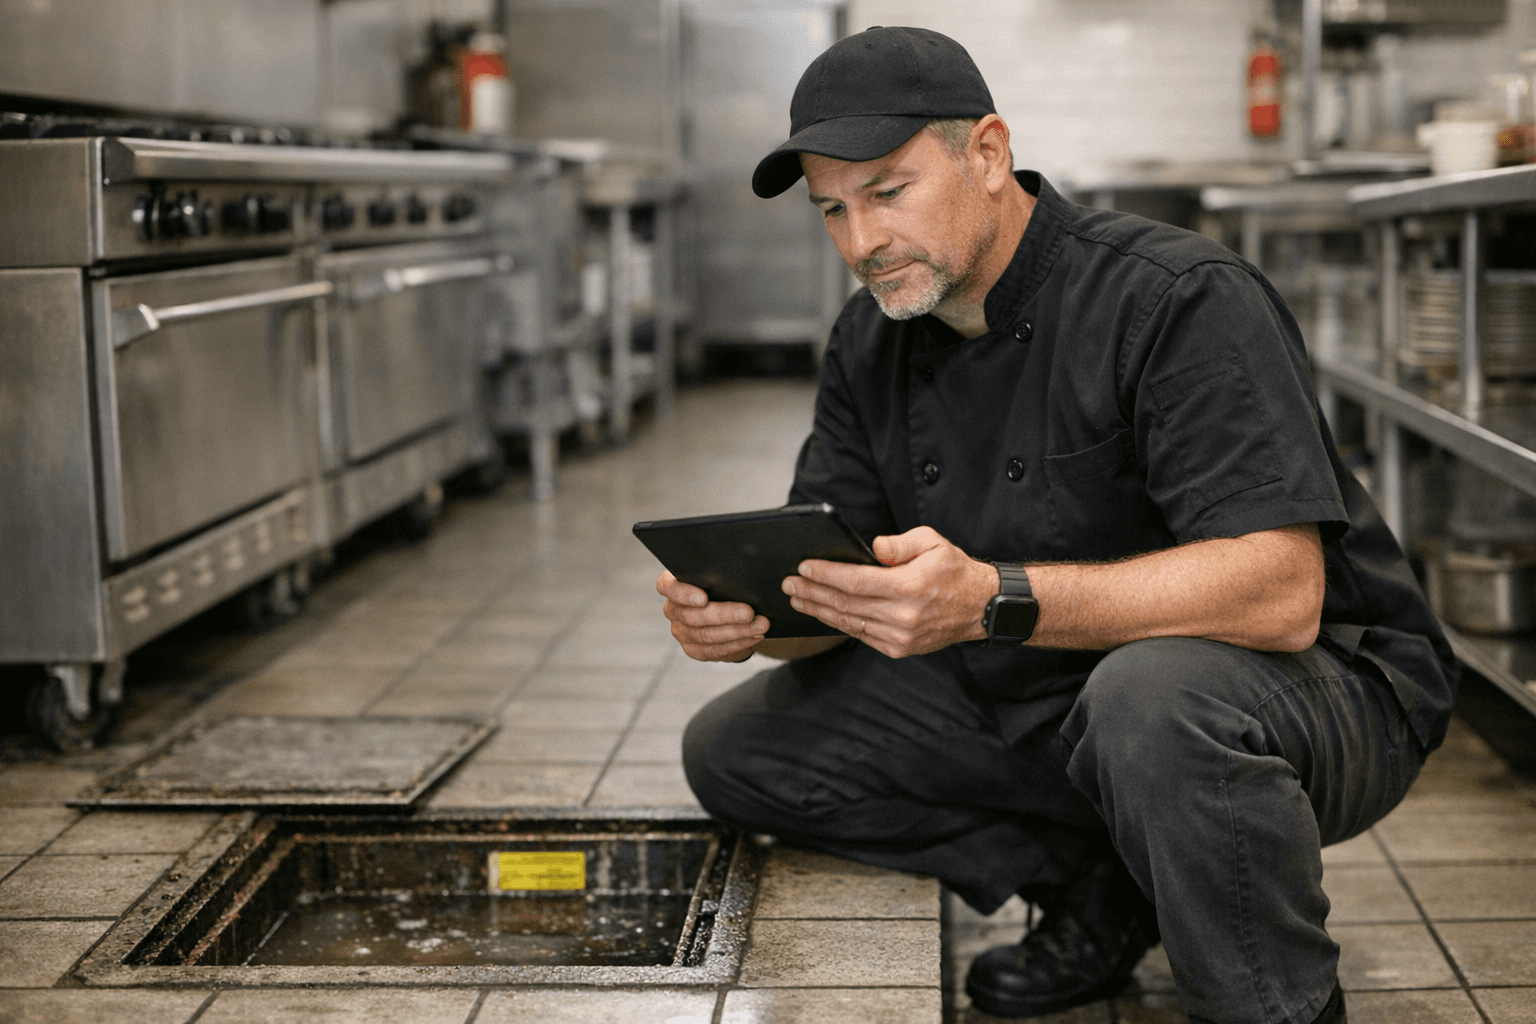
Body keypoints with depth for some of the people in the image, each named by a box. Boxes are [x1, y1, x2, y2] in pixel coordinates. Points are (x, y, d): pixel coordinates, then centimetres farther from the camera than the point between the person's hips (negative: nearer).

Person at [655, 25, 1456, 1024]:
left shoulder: (1181, 299, -22)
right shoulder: (873, 342, 1)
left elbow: (1280, 592, -33)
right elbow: (828, 589, 1)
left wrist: (992, 600, -44)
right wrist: (743, 611, -24)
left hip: (1316, 684, -7)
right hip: (1042, 698, 7)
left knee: (1157, 695, -42)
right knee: (735, 750, -1)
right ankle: (1102, 887, 5)